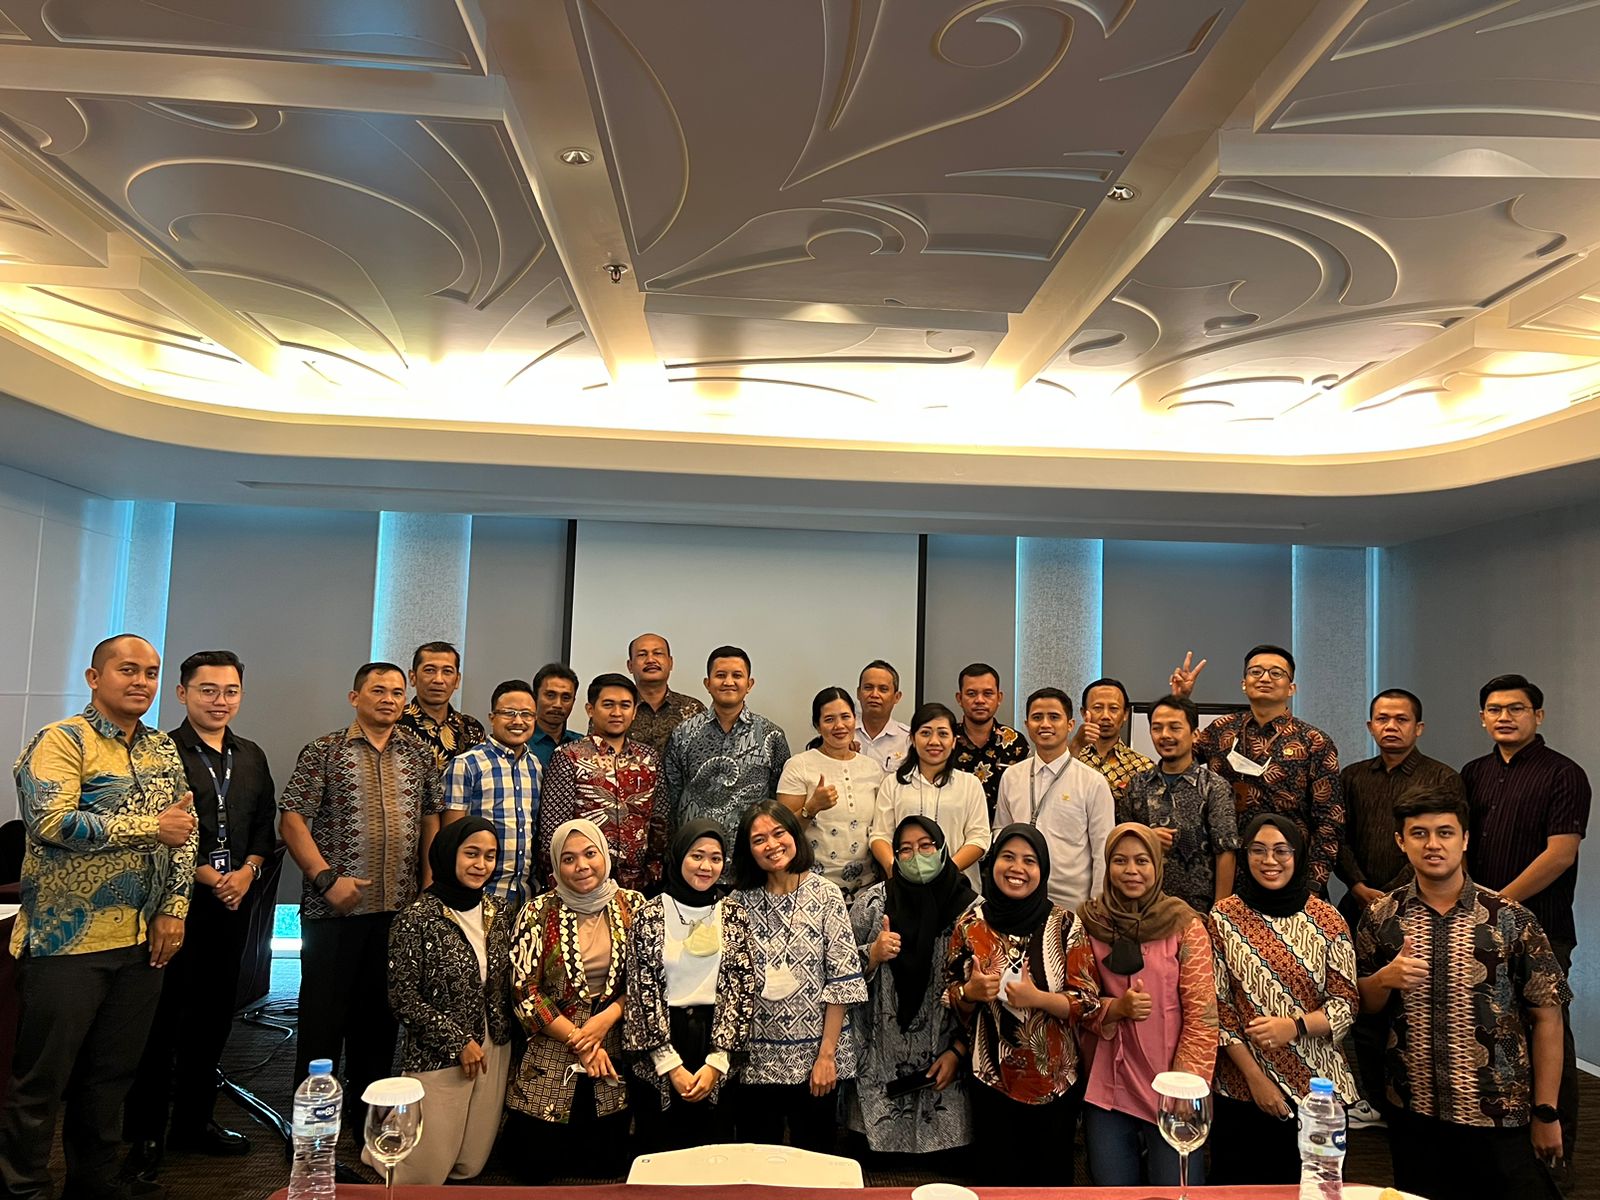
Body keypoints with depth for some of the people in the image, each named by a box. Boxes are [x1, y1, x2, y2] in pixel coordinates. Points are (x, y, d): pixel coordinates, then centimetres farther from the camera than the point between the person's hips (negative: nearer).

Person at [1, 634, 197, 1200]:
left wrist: (174, 909, 3)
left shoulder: (164, 750, 11)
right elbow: (53, 822, -23)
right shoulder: (61, 741, -9)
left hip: (142, 941, 6)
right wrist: (152, 826, -19)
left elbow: (184, 835, 13)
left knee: (113, 1070, 16)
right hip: (67, 940, -6)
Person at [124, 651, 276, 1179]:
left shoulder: (251, 757, 12)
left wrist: (248, 870, -2)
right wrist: (204, 874, -14)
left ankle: (194, 1120, 27)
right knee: (162, 1016, 2)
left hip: (234, 900, 6)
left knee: (214, 1015, 13)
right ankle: (144, 1132, 15)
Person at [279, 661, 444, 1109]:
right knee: (323, 1010, 5)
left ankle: (368, 1104, 27)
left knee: (381, 1010, 13)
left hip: (400, 908, 4)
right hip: (334, 906, -3)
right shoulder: (323, 751, -2)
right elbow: (291, 819, -7)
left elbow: (431, 823, 12)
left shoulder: (420, 755, 9)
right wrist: (327, 878, -15)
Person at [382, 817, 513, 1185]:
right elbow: (403, 998, -14)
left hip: (494, 1051, 6)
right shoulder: (418, 917, -16)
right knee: (426, 1174, 4)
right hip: (438, 1057, -5)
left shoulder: (498, 912, 2)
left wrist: (503, 1036, 0)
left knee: (470, 1166, 14)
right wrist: (458, 1042, -14)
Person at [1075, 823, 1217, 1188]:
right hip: (1107, 1086, 2)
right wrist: (1117, 1008, -14)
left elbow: (1202, 1017, -6)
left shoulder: (1185, 926, -5)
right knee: (1113, 1189, 10)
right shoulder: (1089, 924, 2)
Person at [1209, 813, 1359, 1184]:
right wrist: (1255, 1076, -9)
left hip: (1317, 1086, 0)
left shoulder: (1326, 920, -3)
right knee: (1240, 1187, 11)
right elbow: (1217, 1007, -3)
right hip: (1242, 1088, 0)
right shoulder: (1224, 918, -4)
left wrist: (1295, 1026, -19)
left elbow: (1346, 1003, -2)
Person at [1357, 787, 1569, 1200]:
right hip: (1412, 1115, 2)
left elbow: (1547, 1017, -3)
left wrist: (1546, 1113, -3)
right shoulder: (1380, 917, -1)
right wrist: (1386, 978, -13)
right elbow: (1362, 1003, 9)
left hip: (1499, 1119, -2)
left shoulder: (1511, 920, -8)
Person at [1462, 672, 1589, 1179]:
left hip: (1539, 927, -5)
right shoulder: (1475, 773, 13)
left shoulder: (1563, 774, -5)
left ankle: (1557, 1150, 12)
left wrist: (1501, 901, -12)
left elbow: (1560, 853, -12)